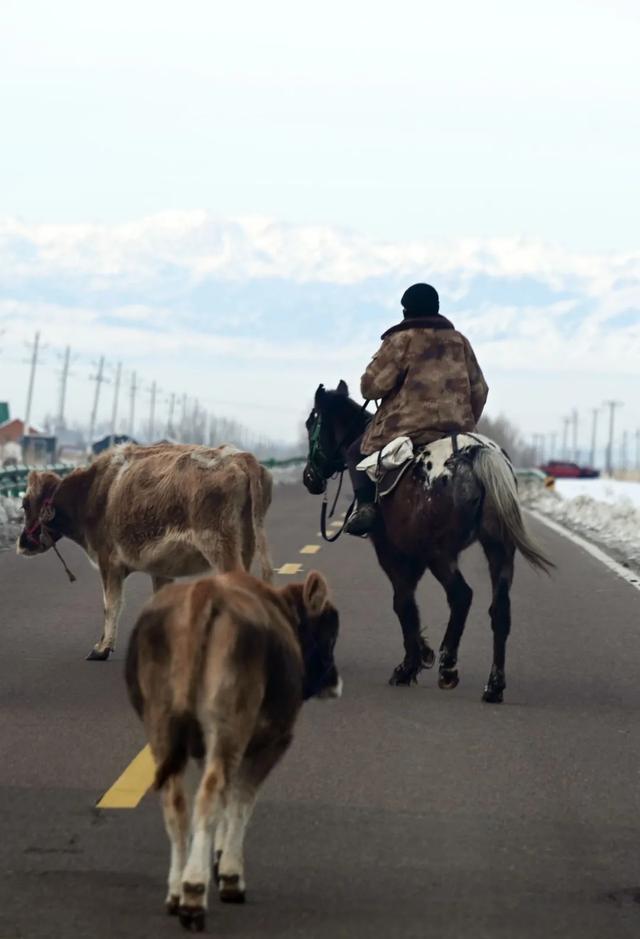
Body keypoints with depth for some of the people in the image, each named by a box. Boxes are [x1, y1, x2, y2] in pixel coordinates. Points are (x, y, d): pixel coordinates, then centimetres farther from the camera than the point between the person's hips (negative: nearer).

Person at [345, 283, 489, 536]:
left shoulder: (401, 341, -6)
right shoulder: (459, 341, 12)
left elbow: (372, 386, -9)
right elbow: (479, 390, 15)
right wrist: (468, 423, 26)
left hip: (408, 426, -5)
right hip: (456, 427, 5)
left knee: (358, 452, 12)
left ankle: (366, 505, -10)